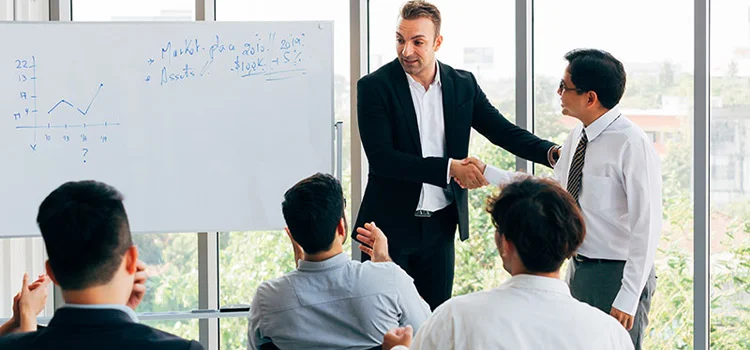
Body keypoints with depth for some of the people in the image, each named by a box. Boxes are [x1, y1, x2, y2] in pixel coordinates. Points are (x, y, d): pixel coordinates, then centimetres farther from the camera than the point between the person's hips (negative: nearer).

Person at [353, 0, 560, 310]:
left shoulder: (463, 85, 4)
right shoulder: (375, 87, -10)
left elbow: (502, 130, 4)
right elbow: (381, 157, -18)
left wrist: (552, 153, -15)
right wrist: (449, 168, -26)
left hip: (440, 226, 4)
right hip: (390, 225, -4)